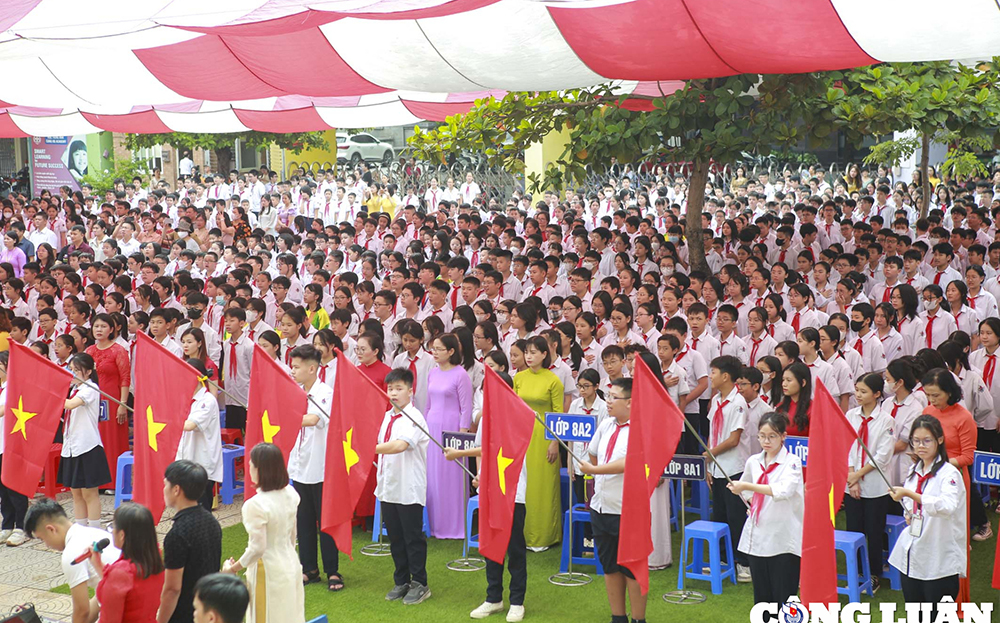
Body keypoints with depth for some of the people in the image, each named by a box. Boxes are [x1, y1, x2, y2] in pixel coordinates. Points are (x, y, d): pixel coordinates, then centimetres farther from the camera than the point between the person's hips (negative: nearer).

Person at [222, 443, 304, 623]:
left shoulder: (256, 505, -25)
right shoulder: (290, 494, -3)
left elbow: (257, 548, -22)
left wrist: (233, 568, -9)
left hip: (268, 572, -7)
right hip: (290, 564, 7)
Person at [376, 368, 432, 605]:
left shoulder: (414, 418, -14)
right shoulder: (388, 416, 10)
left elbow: (400, 445, -30)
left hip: (409, 488, -8)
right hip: (388, 486, 8)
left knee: (413, 536, 1)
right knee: (395, 536, 14)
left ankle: (419, 584, 12)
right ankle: (401, 581, 25)